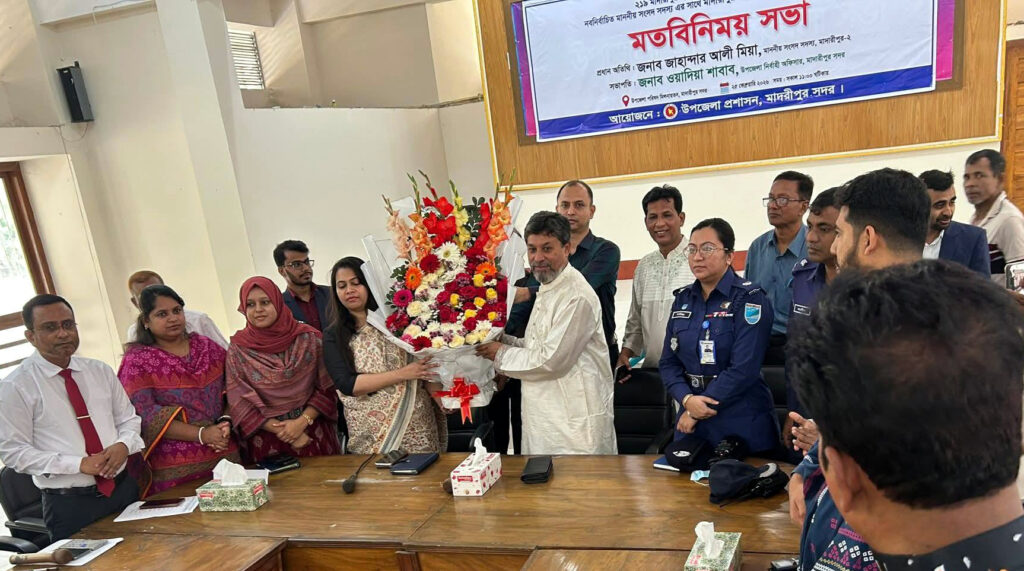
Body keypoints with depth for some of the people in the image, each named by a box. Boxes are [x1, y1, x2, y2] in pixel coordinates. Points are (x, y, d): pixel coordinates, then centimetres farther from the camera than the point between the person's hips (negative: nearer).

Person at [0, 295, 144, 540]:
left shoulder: (100, 371, 6)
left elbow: (128, 419, 12)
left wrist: (124, 445, -10)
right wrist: (80, 464, -18)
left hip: (124, 489, 4)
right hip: (69, 504, -4)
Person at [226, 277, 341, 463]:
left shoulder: (308, 338, -5)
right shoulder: (237, 350, -4)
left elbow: (326, 389, -3)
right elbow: (240, 404, -5)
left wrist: (302, 421, -15)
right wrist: (282, 430, -12)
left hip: (314, 435, 1)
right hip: (266, 443, 0)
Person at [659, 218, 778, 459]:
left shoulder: (750, 299, -9)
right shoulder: (683, 299, 8)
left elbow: (744, 369, -17)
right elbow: (669, 362, 5)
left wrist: (699, 409, -14)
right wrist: (687, 400, -14)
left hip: (742, 424, -5)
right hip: (690, 423, 5)